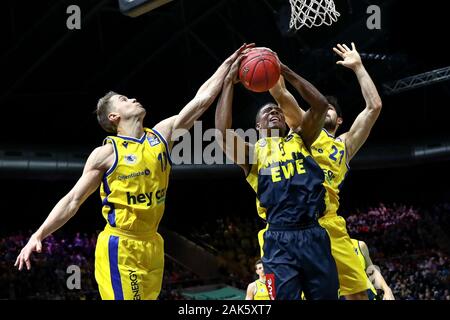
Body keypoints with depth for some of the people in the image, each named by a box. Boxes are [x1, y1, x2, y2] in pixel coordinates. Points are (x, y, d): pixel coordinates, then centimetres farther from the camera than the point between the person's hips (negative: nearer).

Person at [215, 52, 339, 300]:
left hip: (314, 235, 3)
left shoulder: (299, 140, 19)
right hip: (280, 241, -2)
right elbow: (223, 135, -9)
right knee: (285, 297, -6)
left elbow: (320, 105, 5)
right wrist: (229, 82, -5)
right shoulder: (252, 152, 11)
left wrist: (286, 72, 3)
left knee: (326, 297, 4)